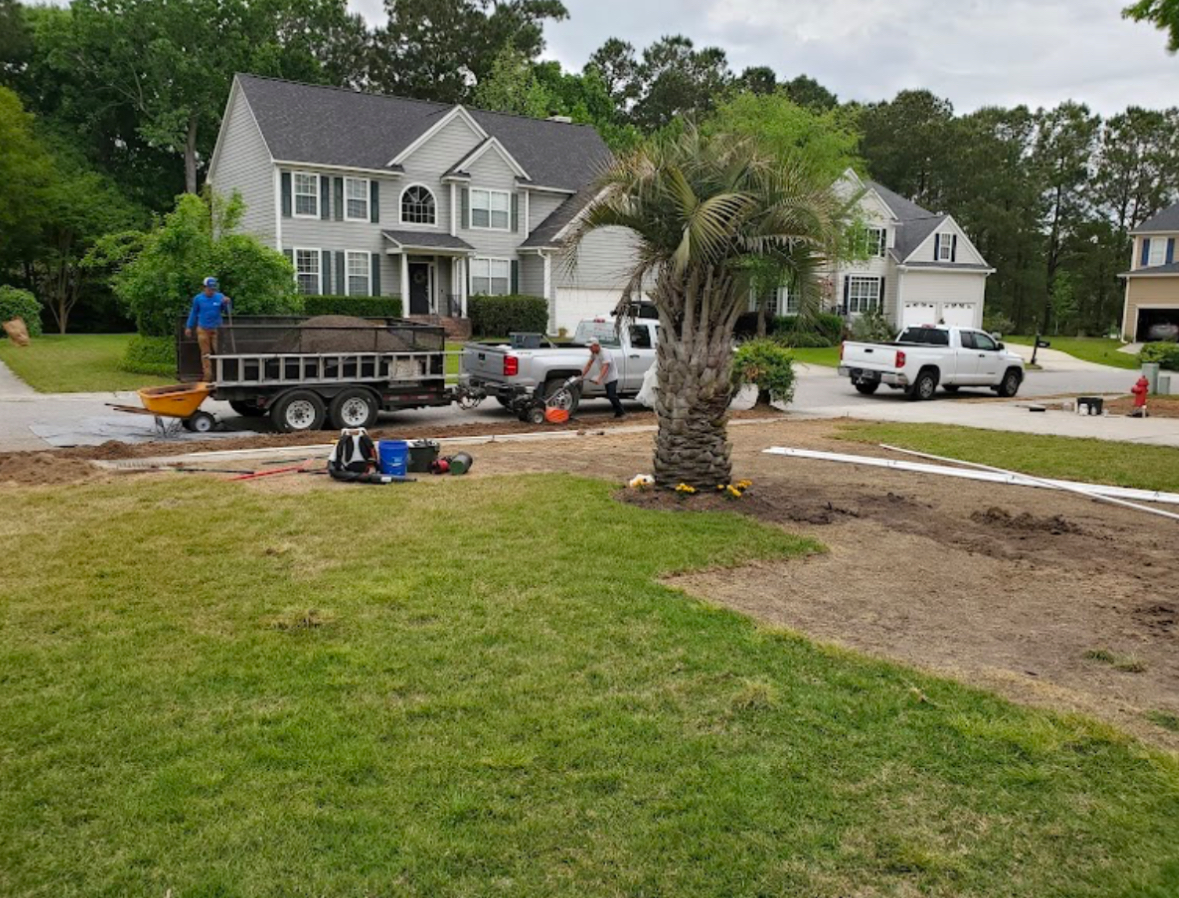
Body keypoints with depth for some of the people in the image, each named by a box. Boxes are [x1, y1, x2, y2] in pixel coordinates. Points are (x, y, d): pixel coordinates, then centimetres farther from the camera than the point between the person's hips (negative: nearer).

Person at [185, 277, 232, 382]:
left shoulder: (220, 297, -2)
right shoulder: (198, 298, -1)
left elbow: (228, 310, -1)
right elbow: (193, 313, 10)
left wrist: (228, 302, -22)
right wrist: (189, 327, 10)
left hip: (216, 329, 0)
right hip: (203, 330, 0)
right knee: (205, 354, 4)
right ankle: (207, 376, 6)